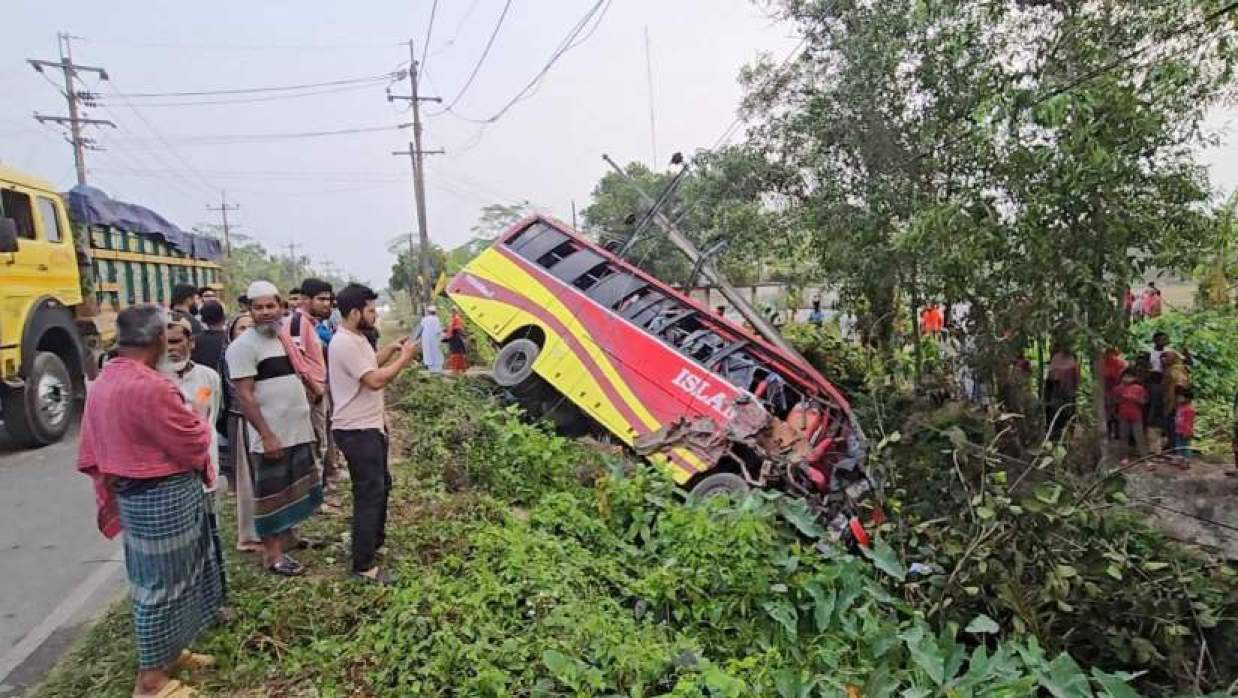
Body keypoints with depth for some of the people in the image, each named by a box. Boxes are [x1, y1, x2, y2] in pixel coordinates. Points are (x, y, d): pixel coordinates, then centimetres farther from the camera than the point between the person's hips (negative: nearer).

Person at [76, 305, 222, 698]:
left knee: (156, 579, 22)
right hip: (165, 497, -9)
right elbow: (193, 444, -18)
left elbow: (89, 455, 11)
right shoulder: (150, 387, -25)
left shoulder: (102, 384, 5)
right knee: (162, 583, 4)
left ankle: (168, 651, 38)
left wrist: (113, 493, 18)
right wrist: (198, 422, 2)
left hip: (133, 494, 9)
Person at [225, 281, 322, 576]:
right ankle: (272, 554, 14)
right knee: (272, 495, 3)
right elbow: (244, 396, -19)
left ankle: (287, 536, 37)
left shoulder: (284, 338, 10)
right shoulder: (244, 345, -15)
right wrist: (267, 435, -22)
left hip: (299, 432, 8)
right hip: (272, 437, -8)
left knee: (294, 490, 20)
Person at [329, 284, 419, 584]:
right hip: (356, 431, -11)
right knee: (369, 493, -6)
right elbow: (375, 380, -26)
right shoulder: (344, 343, -23)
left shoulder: (357, 339, 10)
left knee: (381, 485, 21)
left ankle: (375, 541, 38)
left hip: (370, 426, 11)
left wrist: (391, 349, 13)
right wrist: (404, 358, -15)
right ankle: (364, 565, 3)